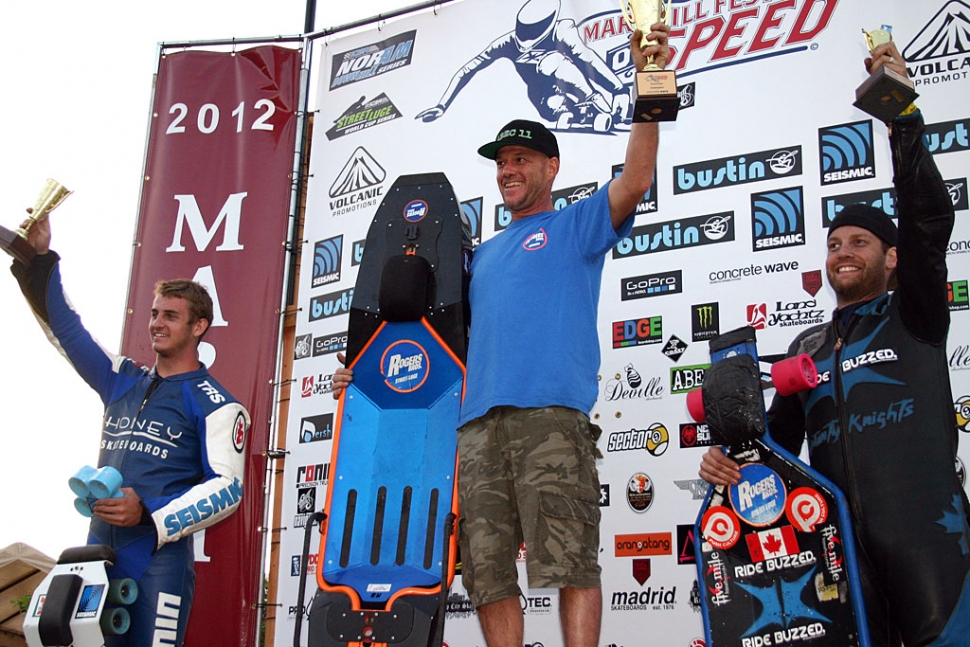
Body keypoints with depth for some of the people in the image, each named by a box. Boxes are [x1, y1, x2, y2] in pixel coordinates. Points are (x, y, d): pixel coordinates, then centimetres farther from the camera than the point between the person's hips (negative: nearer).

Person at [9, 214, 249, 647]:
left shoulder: (216, 404, -2)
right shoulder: (123, 382, 16)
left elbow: (227, 487, -10)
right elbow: (68, 333, 18)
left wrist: (148, 516, -20)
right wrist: (39, 260, 10)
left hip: (159, 563, -6)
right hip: (98, 555, 6)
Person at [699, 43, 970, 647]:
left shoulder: (914, 318, 10)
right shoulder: (807, 348, 23)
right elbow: (780, 433, 23)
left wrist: (904, 121, -12)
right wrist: (731, 458, 0)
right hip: (839, 532, 4)